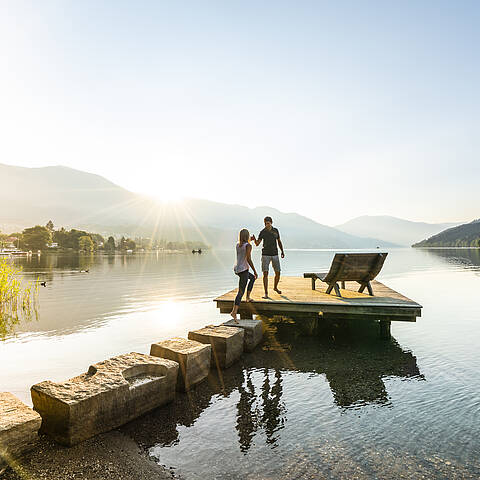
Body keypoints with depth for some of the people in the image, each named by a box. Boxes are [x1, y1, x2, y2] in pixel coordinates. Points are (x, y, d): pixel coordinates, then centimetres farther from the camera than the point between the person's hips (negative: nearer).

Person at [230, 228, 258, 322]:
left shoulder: (237, 244, 6)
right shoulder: (248, 246, -14)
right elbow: (249, 260, -21)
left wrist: (250, 240, 37)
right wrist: (255, 271, -14)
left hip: (236, 269, 8)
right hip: (243, 270, -8)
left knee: (252, 278, 31)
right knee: (240, 292, -6)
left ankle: (248, 297, 28)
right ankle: (234, 312, -13)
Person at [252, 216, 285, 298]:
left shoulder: (275, 230, 4)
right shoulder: (262, 232, -3)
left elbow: (279, 241, 15)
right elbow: (257, 244, -11)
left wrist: (282, 251, 11)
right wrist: (254, 239, -32)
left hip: (275, 254, 3)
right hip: (265, 255, -2)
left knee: (278, 273, 6)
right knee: (265, 274, -11)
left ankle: (275, 287, 34)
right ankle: (266, 293, -5)